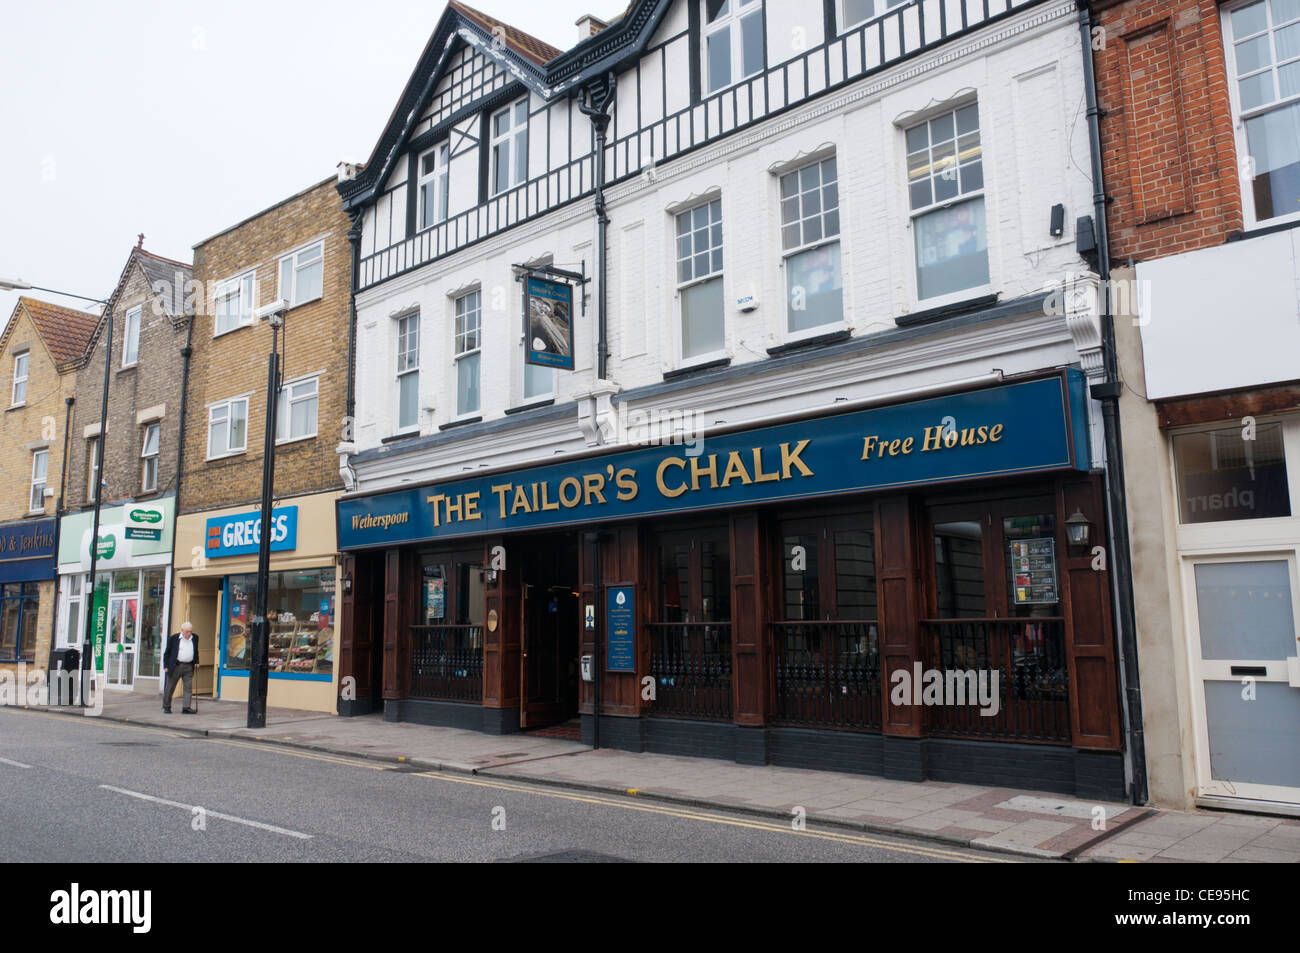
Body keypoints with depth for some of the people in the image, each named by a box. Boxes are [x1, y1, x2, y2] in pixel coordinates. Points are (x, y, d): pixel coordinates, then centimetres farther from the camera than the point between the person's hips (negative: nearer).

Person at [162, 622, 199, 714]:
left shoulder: (194, 638, 9)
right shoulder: (174, 638, -2)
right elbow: (167, 653, 1)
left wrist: (196, 662, 11)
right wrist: (166, 666, -5)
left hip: (189, 667, 3)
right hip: (175, 666, -3)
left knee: (188, 687, -5)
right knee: (170, 687, 6)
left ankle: (186, 707, -6)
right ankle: (166, 706, 20)